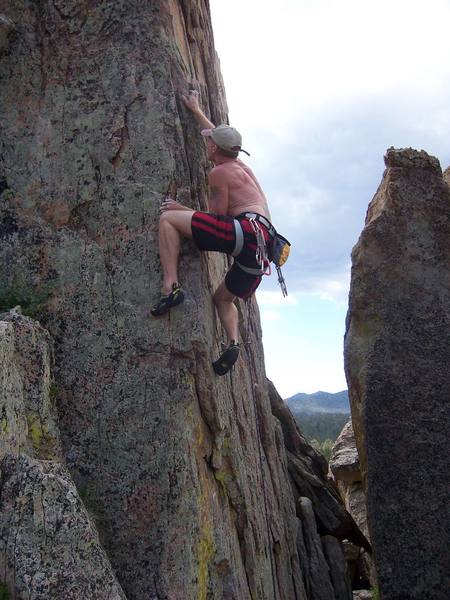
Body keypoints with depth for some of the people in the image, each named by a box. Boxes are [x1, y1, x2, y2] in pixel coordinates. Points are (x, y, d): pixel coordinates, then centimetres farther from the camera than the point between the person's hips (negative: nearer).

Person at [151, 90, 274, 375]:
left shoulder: (219, 172, 3)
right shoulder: (241, 165, 28)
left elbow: (219, 217, 1)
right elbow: (220, 135, 47)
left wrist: (181, 209, 12)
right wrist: (196, 111, 57)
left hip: (244, 230, -9)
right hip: (262, 245, 9)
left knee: (168, 219, -8)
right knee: (223, 297, 27)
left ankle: (171, 287, -22)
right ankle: (234, 343, 1)